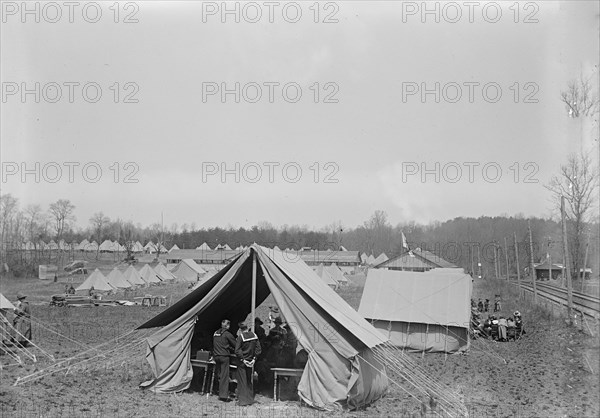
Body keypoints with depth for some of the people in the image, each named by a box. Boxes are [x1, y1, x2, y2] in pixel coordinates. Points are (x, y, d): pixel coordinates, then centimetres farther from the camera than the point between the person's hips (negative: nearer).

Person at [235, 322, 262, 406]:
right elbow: (258, 349, 1)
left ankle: (243, 401, 3)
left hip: (242, 362, -5)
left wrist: (243, 359, -12)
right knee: (249, 381, 17)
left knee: (242, 381, 3)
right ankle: (250, 399, 22)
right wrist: (254, 358, 0)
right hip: (250, 361, 5)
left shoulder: (241, 337, -14)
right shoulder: (254, 336, 0)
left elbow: (237, 351, -18)